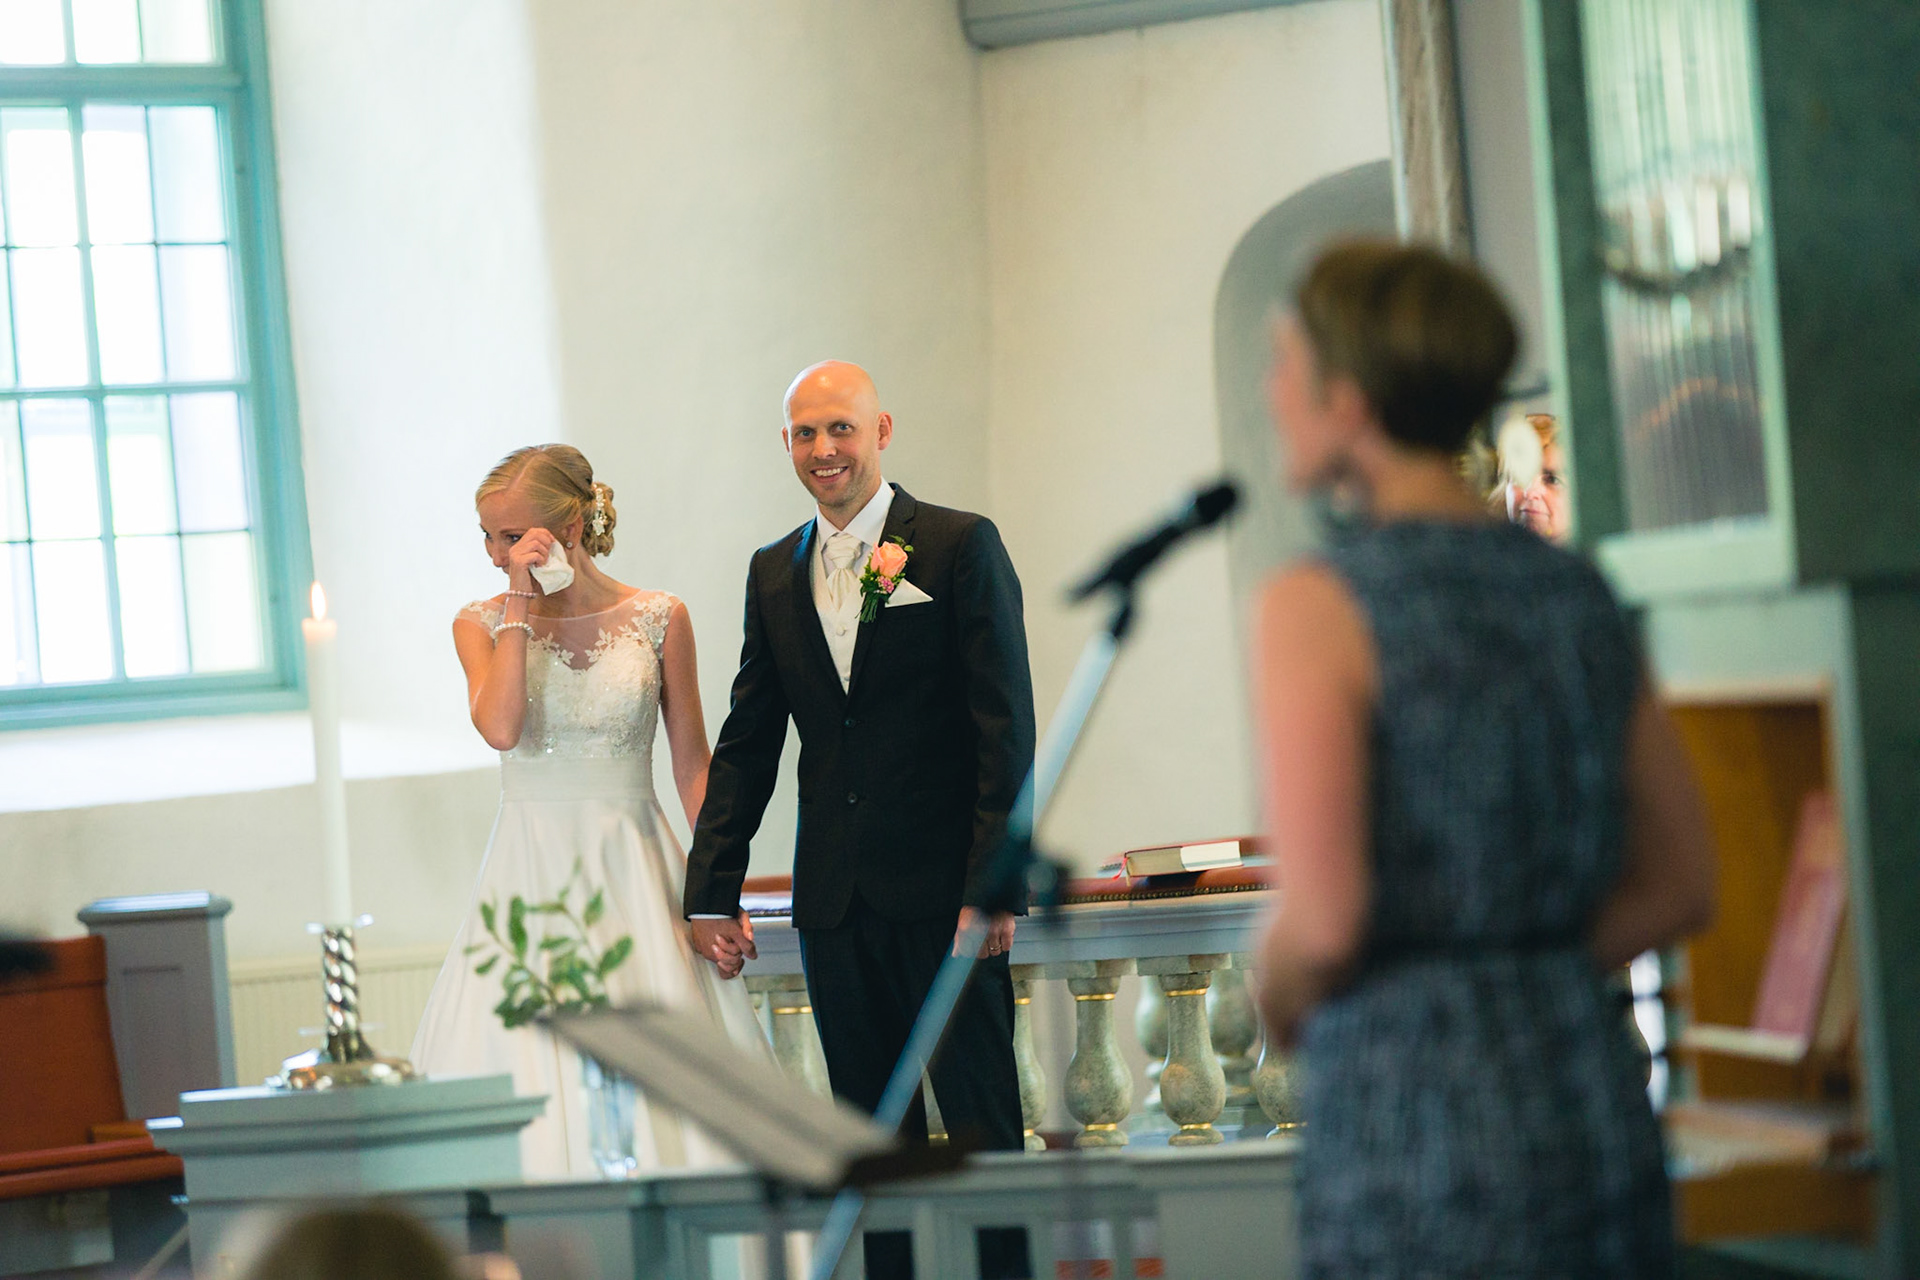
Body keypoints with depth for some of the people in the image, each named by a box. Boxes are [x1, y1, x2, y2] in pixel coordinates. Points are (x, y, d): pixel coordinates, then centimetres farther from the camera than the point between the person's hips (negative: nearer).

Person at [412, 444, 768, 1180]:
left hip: (635, 868, 0)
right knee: (532, 1077, -6)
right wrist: (519, 604, -13)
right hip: (531, 872, 0)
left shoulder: (658, 619, 1)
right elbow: (501, 728, -16)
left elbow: (692, 761, 4)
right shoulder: (483, 625, 2)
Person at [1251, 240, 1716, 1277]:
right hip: (1592, 1085, 6)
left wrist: (1276, 1005, 3)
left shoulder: (1317, 606, -10)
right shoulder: (1577, 591, 9)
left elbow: (1322, 919, -17)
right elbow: (1680, 887, 12)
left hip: (1412, 1117, -6)